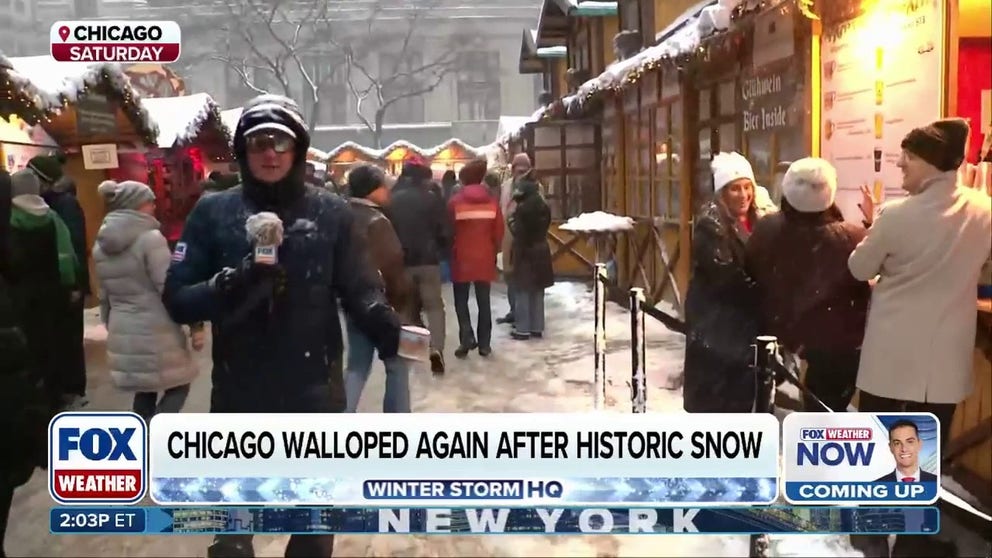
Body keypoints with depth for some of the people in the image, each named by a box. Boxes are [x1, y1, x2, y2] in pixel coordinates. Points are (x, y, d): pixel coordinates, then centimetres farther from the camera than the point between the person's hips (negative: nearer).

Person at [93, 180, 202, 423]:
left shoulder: (101, 246, 10)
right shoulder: (151, 239, -14)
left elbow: (104, 295, 16)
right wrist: (195, 323, -10)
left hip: (123, 334, 7)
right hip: (156, 331, -7)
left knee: (144, 392, 18)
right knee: (177, 387, 6)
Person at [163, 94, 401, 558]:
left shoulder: (331, 213, -3)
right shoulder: (213, 213, -3)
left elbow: (357, 289, -5)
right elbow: (176, 298, -6)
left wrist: (382, 323, -27)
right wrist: (230, 286, -25)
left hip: (315, 391, 0)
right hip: (238, 394, 0)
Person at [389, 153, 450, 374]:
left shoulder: (394, 199, 0)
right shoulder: (432, 198, -8)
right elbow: (445, 231, -6)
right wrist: (442, 252, 11)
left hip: (402, 261, 3)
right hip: (428, 260, -2)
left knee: (408, 307, 17)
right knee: (434, 306, 2)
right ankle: (436, 348, -16)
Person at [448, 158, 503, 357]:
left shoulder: (455, 201, -8)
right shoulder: (491, 201, 1)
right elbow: (499, 232, 3)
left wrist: (451, 252, 12)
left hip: (462, 259, -2)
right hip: (485, 259, 2)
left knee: (461, 301, 9)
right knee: (484, 302, 9)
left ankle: (467, 339, -4)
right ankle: (484, 344, 11)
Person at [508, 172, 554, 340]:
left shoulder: (522, 209, -17)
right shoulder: (544, 207, 5)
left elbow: (517, 232, -17)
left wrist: (511, 219, -4)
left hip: (525, 252, -7)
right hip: (541, 250, 7)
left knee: (523, 291, 0)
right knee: (538, 291, 12)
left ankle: (523, 329, 2)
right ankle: (537, 328, 17)